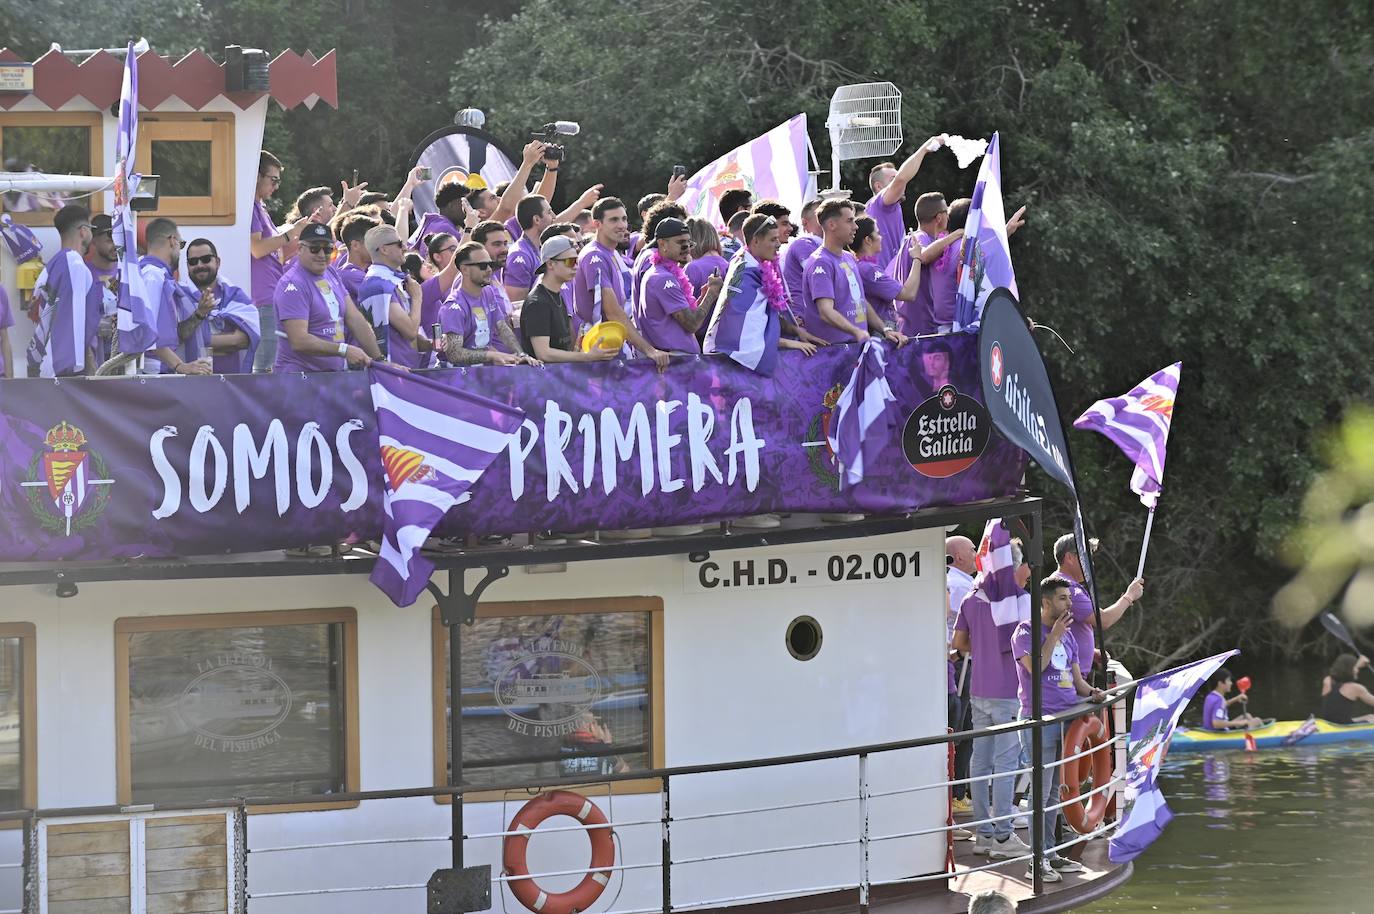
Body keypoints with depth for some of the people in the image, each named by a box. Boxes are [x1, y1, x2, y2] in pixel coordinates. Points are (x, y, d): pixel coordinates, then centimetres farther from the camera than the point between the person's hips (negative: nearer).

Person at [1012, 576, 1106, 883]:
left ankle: (1050, 853, 16)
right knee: (1042, 789, -9)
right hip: (1039, 719, -7)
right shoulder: (1026, 631, -3)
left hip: (1066, 718, 7)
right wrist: (1055, 635, -13)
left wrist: (1091, 692, 0)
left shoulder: (1067, 635, 19)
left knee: (1055, 790, 10)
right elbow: (1036, 666, -20)